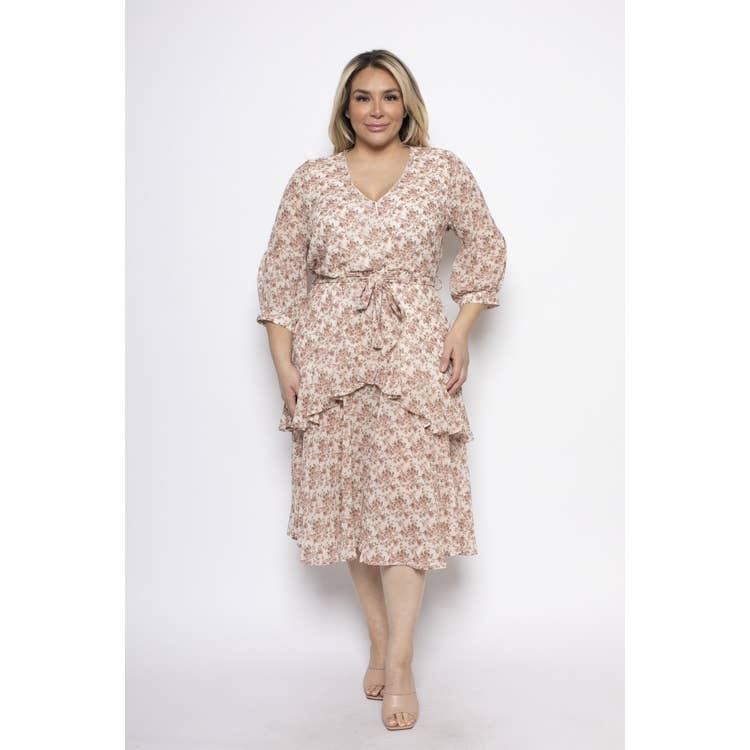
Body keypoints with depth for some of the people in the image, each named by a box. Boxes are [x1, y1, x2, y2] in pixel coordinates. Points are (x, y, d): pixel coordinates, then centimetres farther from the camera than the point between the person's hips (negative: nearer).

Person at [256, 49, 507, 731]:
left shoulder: (443, 170, 5)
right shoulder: (313, 179, 7)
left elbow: (487, 248, 12)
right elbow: (281, 271, 8)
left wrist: (462, 330, 1)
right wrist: (284, 362, 1)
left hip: (413, 350, -1)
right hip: (330, 350, 2)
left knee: (405, 495, -6)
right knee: (349, 493, 6)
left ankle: (400, 666, 3)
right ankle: (379, 641, 22)